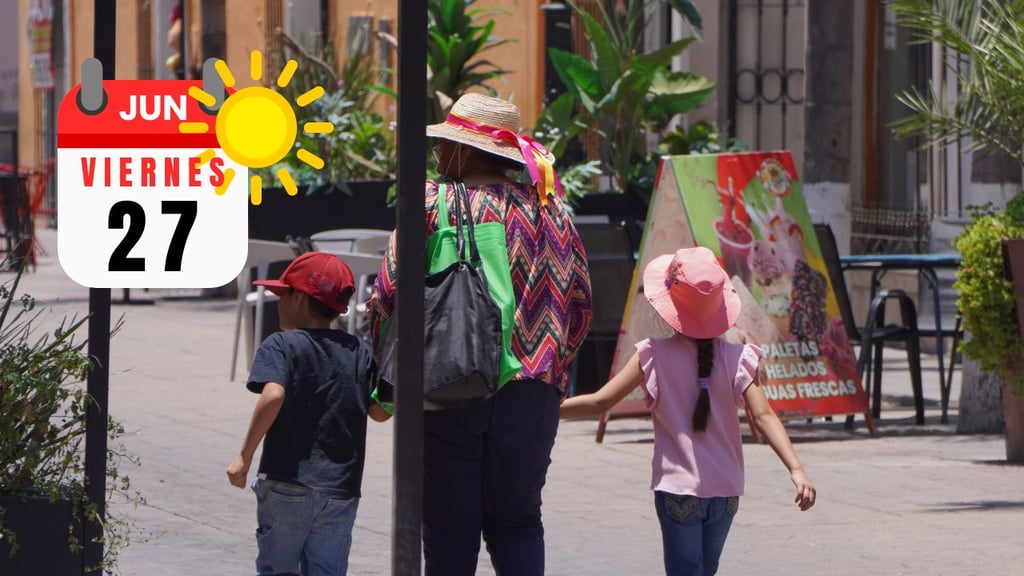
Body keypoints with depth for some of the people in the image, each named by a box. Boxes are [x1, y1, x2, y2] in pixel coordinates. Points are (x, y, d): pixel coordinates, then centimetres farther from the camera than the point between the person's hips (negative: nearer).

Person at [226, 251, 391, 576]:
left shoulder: (280, 346, -5)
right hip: (341, 491, 3)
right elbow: (380, 412, 10)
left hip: (286, 487, -3)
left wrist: (245, 455, -16)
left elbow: (273, 395, -22)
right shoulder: (359, 352, 8)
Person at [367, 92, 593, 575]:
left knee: (450, 530, 4)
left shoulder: (433, 202, -5)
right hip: (530, 393, 3)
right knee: (517, 522, 12)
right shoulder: (550, 208, 8)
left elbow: (388, 295, -9)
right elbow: (579, 304, 11)